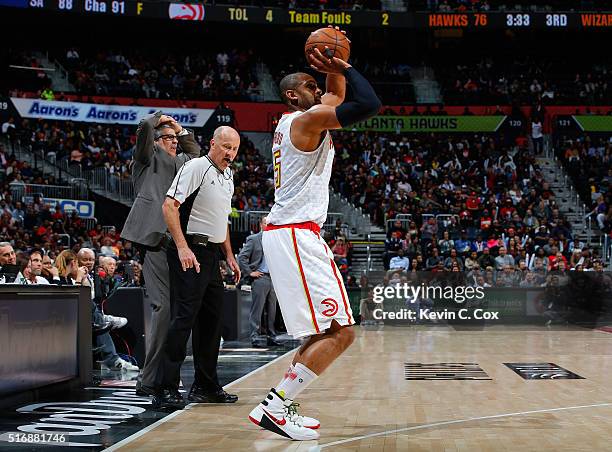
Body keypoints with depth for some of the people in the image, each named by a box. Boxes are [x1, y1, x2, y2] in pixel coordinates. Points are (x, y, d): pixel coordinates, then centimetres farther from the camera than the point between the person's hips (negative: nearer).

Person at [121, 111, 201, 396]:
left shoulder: (178, 163, 27)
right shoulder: (148, 158, 7)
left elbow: (194, 150, 45)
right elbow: (145, 128, -8)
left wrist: (180, 128, 32)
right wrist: (160, 119, 12)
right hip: (156, 238, -8)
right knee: (164, 305, -16)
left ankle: (164, 377, 12)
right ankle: (149, 381, -14)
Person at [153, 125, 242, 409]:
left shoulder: (228, 176, 18)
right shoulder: (196, 167, -10)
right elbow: (169, 206, -18)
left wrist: (229, 256, 22)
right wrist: (182, 247, -23)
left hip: (211, 255, 9)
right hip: (189, 252, -9)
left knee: (212, 318, 12)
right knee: (184, 316, -13)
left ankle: (205, 386, 23)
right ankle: (166, 390, -11)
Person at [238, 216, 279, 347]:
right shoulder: (253, 239, -1)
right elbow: (242, 257, -7)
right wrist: (249, 272, -10)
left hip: (273, 278, 6)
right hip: (260, 278, -6)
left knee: (272, 310, 8)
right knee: (257, 309, -6)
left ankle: (271, 336, 13)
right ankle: (255, 337, -4)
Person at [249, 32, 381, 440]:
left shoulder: (293, 123, 20)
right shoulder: (307, 119, -9)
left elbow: (337, 96, 33)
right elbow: (369, 104, -18)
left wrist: (335, 70, 16)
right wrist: (346, 68, -5)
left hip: (285, 235, 11)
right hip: (297, 235, -11)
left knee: (325, 331, 16)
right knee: (340, 332, -12)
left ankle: (281, 406, 13)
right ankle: (273, 408, -12)